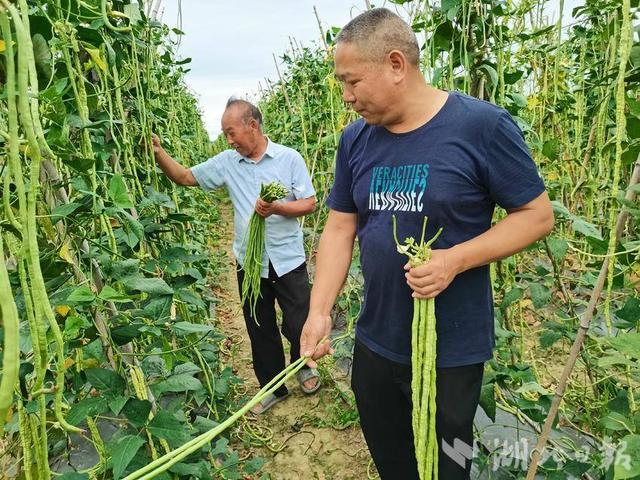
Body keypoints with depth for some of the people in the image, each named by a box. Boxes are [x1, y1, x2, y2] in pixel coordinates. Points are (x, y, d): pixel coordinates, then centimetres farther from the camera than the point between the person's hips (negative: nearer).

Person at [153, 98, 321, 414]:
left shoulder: (289, 158, -6)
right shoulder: (227, 162, 4)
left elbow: (310, 203, -6)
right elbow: (185, 177, 7)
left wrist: (276, 208, -21)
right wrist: (158, 152, -7)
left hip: (288, 260, -3)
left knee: (299, 325, 6)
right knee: (260, 331, 14)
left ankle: (303, 366, 40)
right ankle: (273, 387, 35)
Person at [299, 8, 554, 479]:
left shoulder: (482, 126, -15)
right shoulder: (355, 139, 0)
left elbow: (538, 214, -10)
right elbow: (339, 231, 2)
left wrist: (454, 260, -23)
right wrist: (319, 311, -9)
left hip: (452, 351, -4)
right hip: (375, 344, 5)